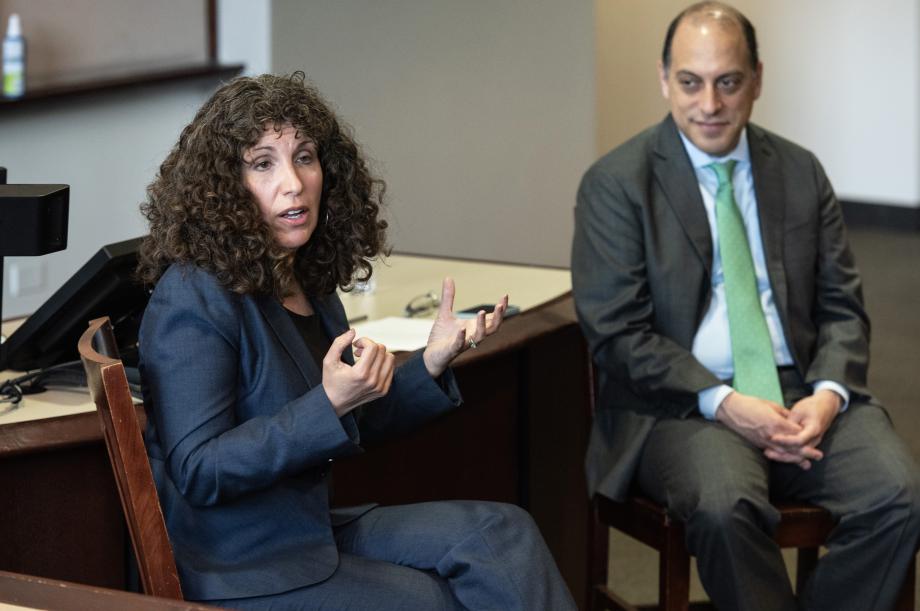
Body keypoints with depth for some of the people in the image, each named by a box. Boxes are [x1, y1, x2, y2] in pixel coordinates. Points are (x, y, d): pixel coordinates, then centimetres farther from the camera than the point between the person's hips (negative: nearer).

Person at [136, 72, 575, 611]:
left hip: (310, 534, 8)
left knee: (501, 532, -6)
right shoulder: (193, 299, -18)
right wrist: (329, 404, -30)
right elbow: (197, 474, -22)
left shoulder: (307, 284, 8)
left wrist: (434, 360, 3)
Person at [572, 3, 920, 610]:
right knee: (726, 505, -35)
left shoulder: (800, 172, 12)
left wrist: (828, 393, -9)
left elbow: (842, 307, 12)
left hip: (800, 393, 4)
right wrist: (723, 403, -18)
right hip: (683, 402, -4)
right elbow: (617, 332, -7)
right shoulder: (616, 183, -1)